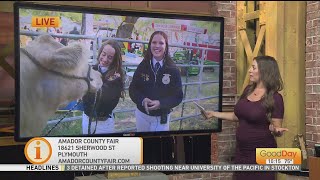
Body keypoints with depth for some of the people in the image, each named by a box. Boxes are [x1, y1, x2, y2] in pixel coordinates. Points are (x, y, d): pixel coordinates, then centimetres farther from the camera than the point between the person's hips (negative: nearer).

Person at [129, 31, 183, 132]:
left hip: (162, 117, -2)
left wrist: (161, 103, -23)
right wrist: (142, 100, -21)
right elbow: (133, 89, -1)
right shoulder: (142, 66, -6)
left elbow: (178, 96, -8)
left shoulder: (173, 69, -10)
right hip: (142, 114, 2)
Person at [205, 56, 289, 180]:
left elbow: (276, 128, -9)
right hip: (241, 151, 6)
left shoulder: (275, 98, -14)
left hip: (261, 153, -6)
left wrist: (276, 130, -31)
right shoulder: (248, 90, 5)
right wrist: (214, 114, 16)